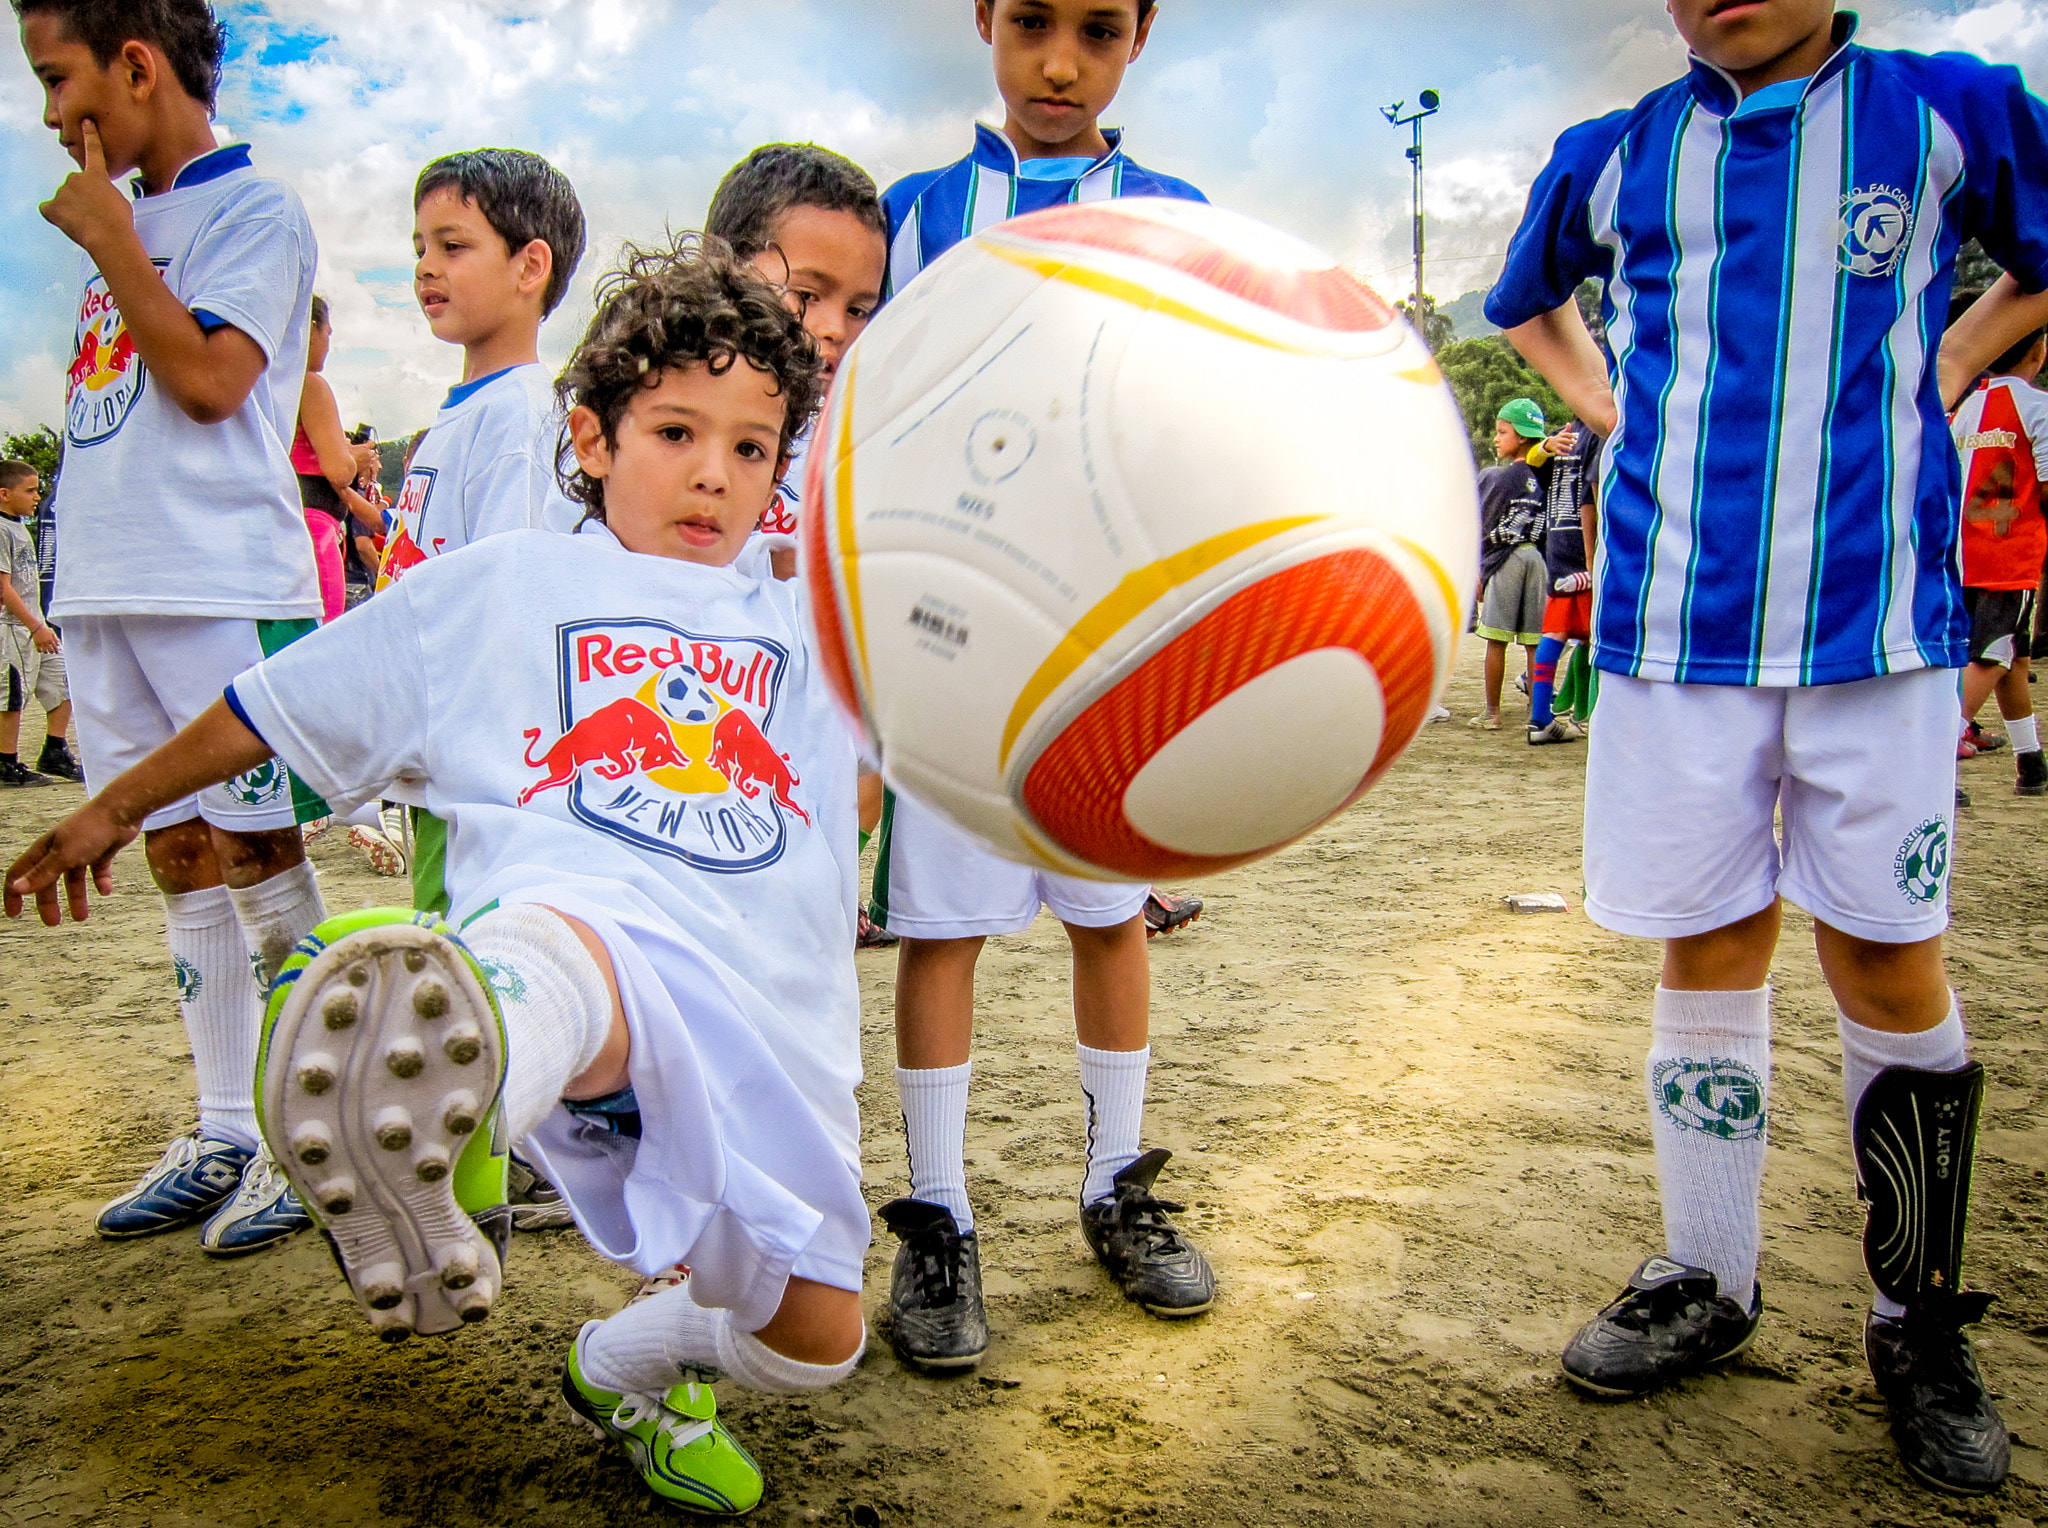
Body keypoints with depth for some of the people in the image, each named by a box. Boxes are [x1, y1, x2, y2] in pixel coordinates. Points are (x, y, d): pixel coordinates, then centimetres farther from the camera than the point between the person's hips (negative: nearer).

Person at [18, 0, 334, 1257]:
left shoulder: (252, 207, -2)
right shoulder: (116, 222, 21)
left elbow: (206, 379, -15)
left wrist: (109, 242, -6)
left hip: (222, 588, -8)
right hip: (104, 592, 8)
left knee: (261, 863, -5)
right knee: (183, 869, 9)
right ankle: (227, 1137, 18)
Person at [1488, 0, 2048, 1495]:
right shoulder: (1610, 159, 10)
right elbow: (1527, 303, 29)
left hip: (1876, 615, -1)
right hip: (1675, 624, 1)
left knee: (1890, 966, 1)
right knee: (1708, 953, 7)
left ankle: (1924, 1318, 20)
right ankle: (1709, 1282, 23)